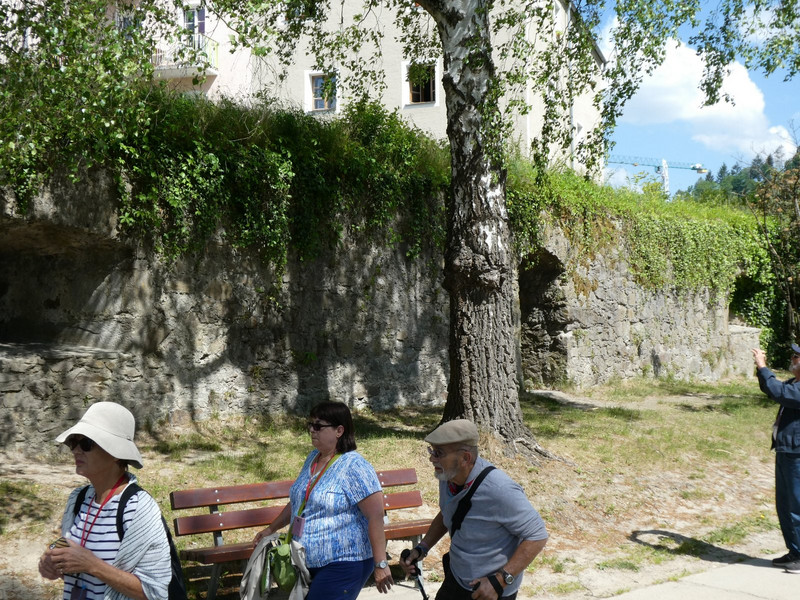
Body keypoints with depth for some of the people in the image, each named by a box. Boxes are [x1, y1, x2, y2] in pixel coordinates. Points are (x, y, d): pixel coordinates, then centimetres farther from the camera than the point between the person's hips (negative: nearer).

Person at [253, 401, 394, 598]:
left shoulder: (354, 467, -16)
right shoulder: (313, 458, 10)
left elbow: (376, 516, -20)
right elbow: (297, 501, 24)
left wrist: (380, 564, -22)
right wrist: (271, 529, 25)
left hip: (343, 565, -8)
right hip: (308, 563, 8)